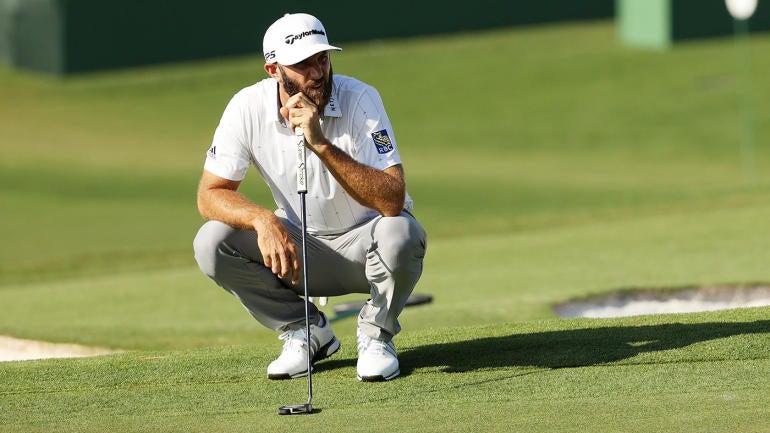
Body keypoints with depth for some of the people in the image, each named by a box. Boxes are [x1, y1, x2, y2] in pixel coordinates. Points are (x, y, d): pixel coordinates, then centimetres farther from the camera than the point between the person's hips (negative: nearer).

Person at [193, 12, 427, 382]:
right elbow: (210, 195, -12)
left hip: (365, 242, -3)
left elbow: (392, 200, -33)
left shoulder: (359, 99, -23)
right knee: (211, 243, -20)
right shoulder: (249, 108, -15)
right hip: (300, 244, 3)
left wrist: (321, 144, -41)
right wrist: (263, 219, -33)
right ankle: (306, 331, 2)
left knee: (399, 233, -37)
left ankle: (376, 334, -5)